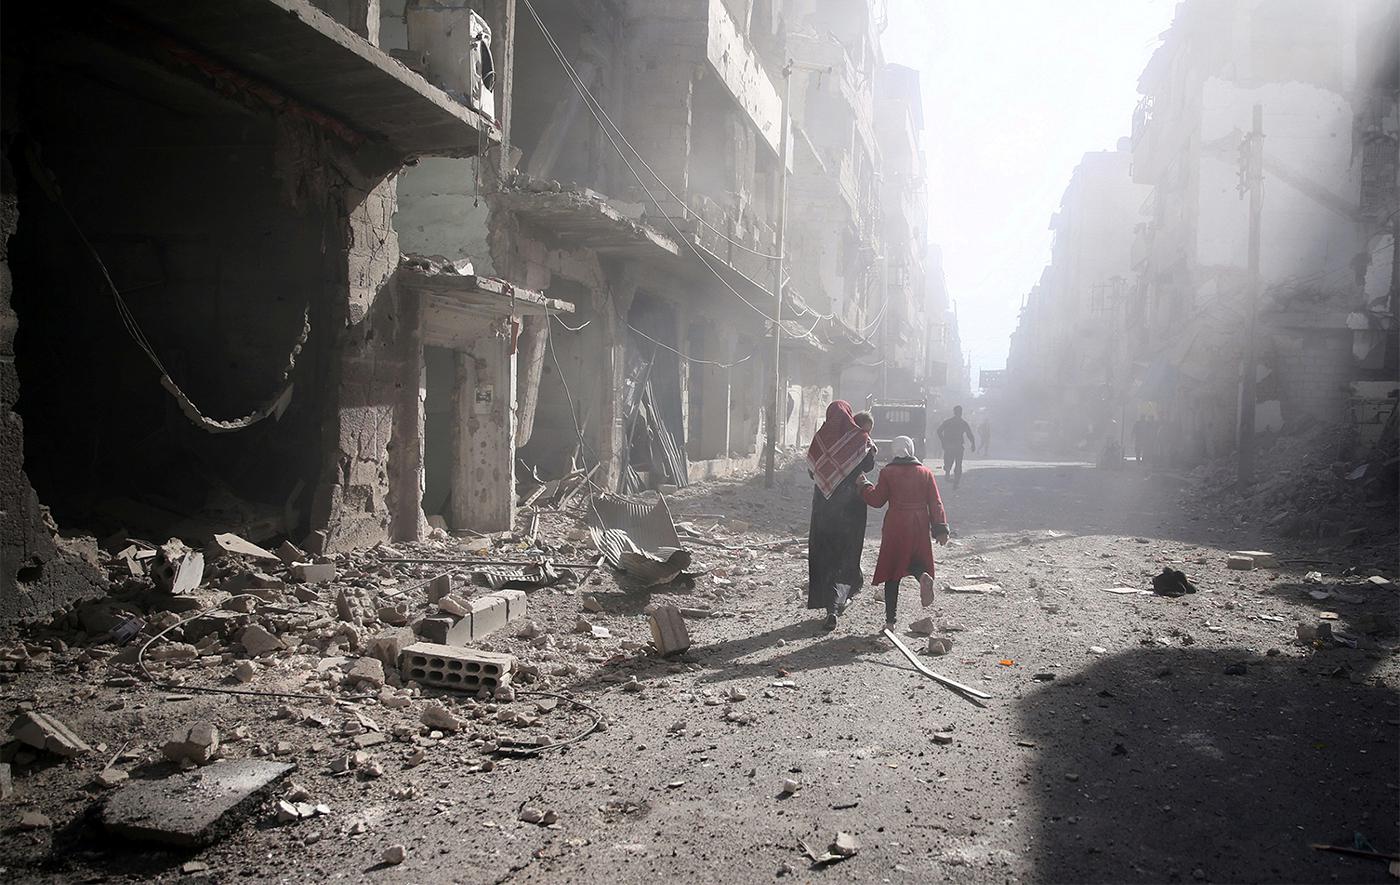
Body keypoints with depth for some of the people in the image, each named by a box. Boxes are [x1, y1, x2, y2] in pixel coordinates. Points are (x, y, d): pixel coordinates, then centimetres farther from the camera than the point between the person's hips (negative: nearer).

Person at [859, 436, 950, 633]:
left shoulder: (887, 472, -3)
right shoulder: (926, 473, 5)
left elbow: (877, 500, 1)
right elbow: (936, 503, 2)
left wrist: (865, 485, 17)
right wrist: (940, 529, 4)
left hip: (895, 527, -2)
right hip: (920, 527, 2)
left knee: (892, 573, 4)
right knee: (916, 562, 18)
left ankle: (890, 620, 2)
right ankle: (924, 575, -20)